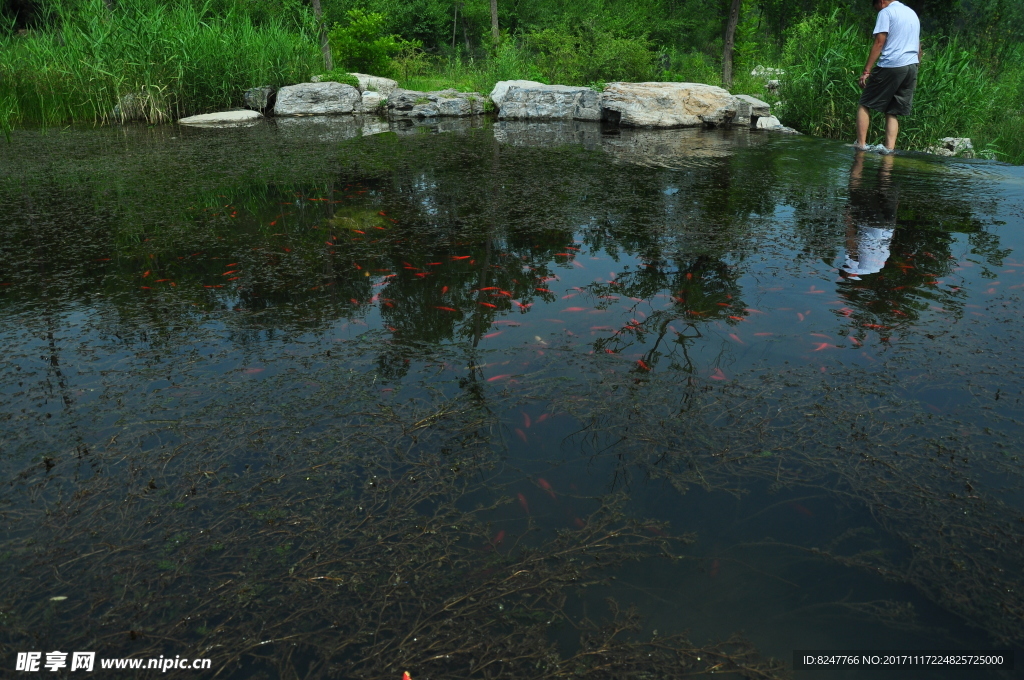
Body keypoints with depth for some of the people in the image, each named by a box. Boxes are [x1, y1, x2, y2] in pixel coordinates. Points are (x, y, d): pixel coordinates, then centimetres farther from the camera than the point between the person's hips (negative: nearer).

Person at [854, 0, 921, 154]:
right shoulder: (912, 13, 24)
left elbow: (879, 43, -10)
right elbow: (918, 46, 24)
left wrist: (866, 71, -12)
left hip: (891, 65, -7)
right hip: (912, 66, 7)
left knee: (865, 104, 2)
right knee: (893, 111, 9)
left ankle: (861, 144, -6)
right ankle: (889, 147, -2)